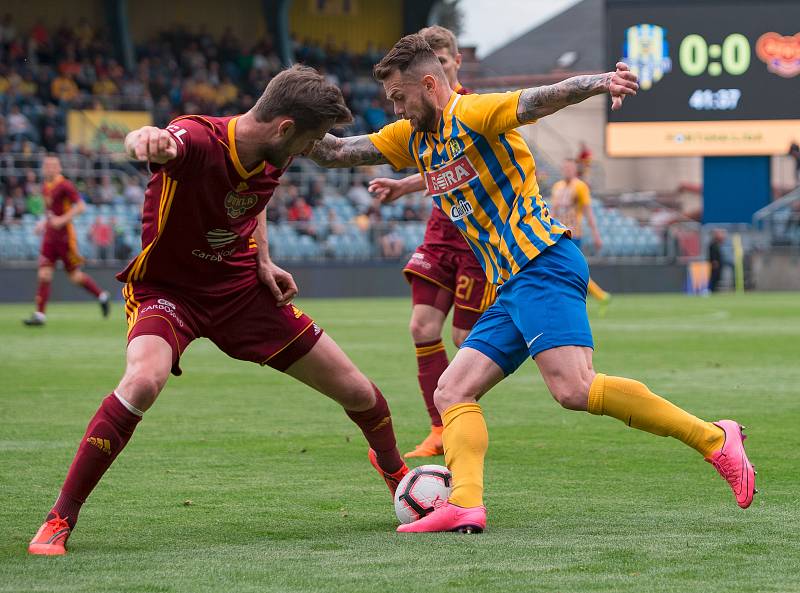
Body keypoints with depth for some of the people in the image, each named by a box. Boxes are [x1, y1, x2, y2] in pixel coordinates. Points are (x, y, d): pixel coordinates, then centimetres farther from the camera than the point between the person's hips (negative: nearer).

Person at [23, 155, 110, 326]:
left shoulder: (64, 186, -13)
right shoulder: (45, 187, 12)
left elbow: (80, 206, -17)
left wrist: (62, 219, -24)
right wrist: (44, 222, 13)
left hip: (65, 237, -7)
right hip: (49, 237, 7)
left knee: (75, 276, 1)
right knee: (44, 274, -4)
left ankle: (101, 295, 24)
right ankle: (39, 315, -5)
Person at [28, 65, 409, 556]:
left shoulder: (273, 157, -7)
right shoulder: (199, 139, -29)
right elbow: (150, 142, -54)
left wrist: (263, 260, 1)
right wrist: (146, 140, -79)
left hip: (242, 288, 6)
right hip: (168, 289, -6)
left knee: (358, 393, 4)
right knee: (144, 379, -38)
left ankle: (395, 470, 40)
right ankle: (60, 520, -24)